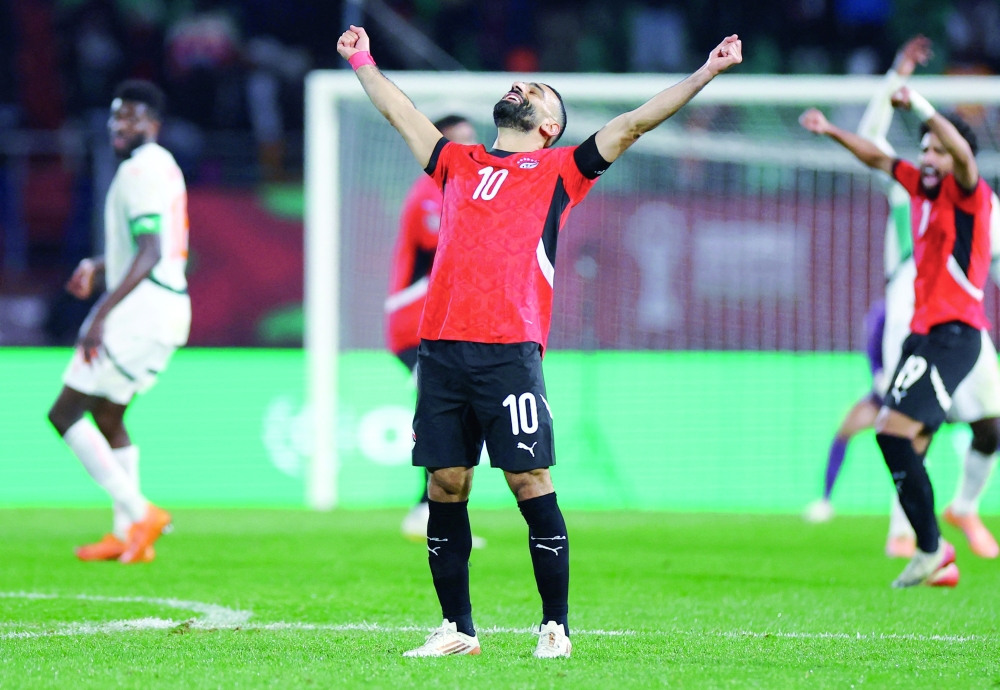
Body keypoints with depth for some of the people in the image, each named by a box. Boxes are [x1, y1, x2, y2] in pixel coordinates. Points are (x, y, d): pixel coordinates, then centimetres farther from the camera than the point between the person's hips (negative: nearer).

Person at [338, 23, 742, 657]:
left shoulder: (560, 171, 12)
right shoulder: (459, 164, 23)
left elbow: (632, 124, 8)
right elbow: (400, 112, 37)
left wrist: (706, 74, 4)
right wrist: (363, 62, 46)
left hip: (510, 352, -4)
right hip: (442, 348, 4)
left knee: (531, 484, -5)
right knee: (445, 486, 4)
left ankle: (556, 626, 2)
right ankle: (457, 629, 11)